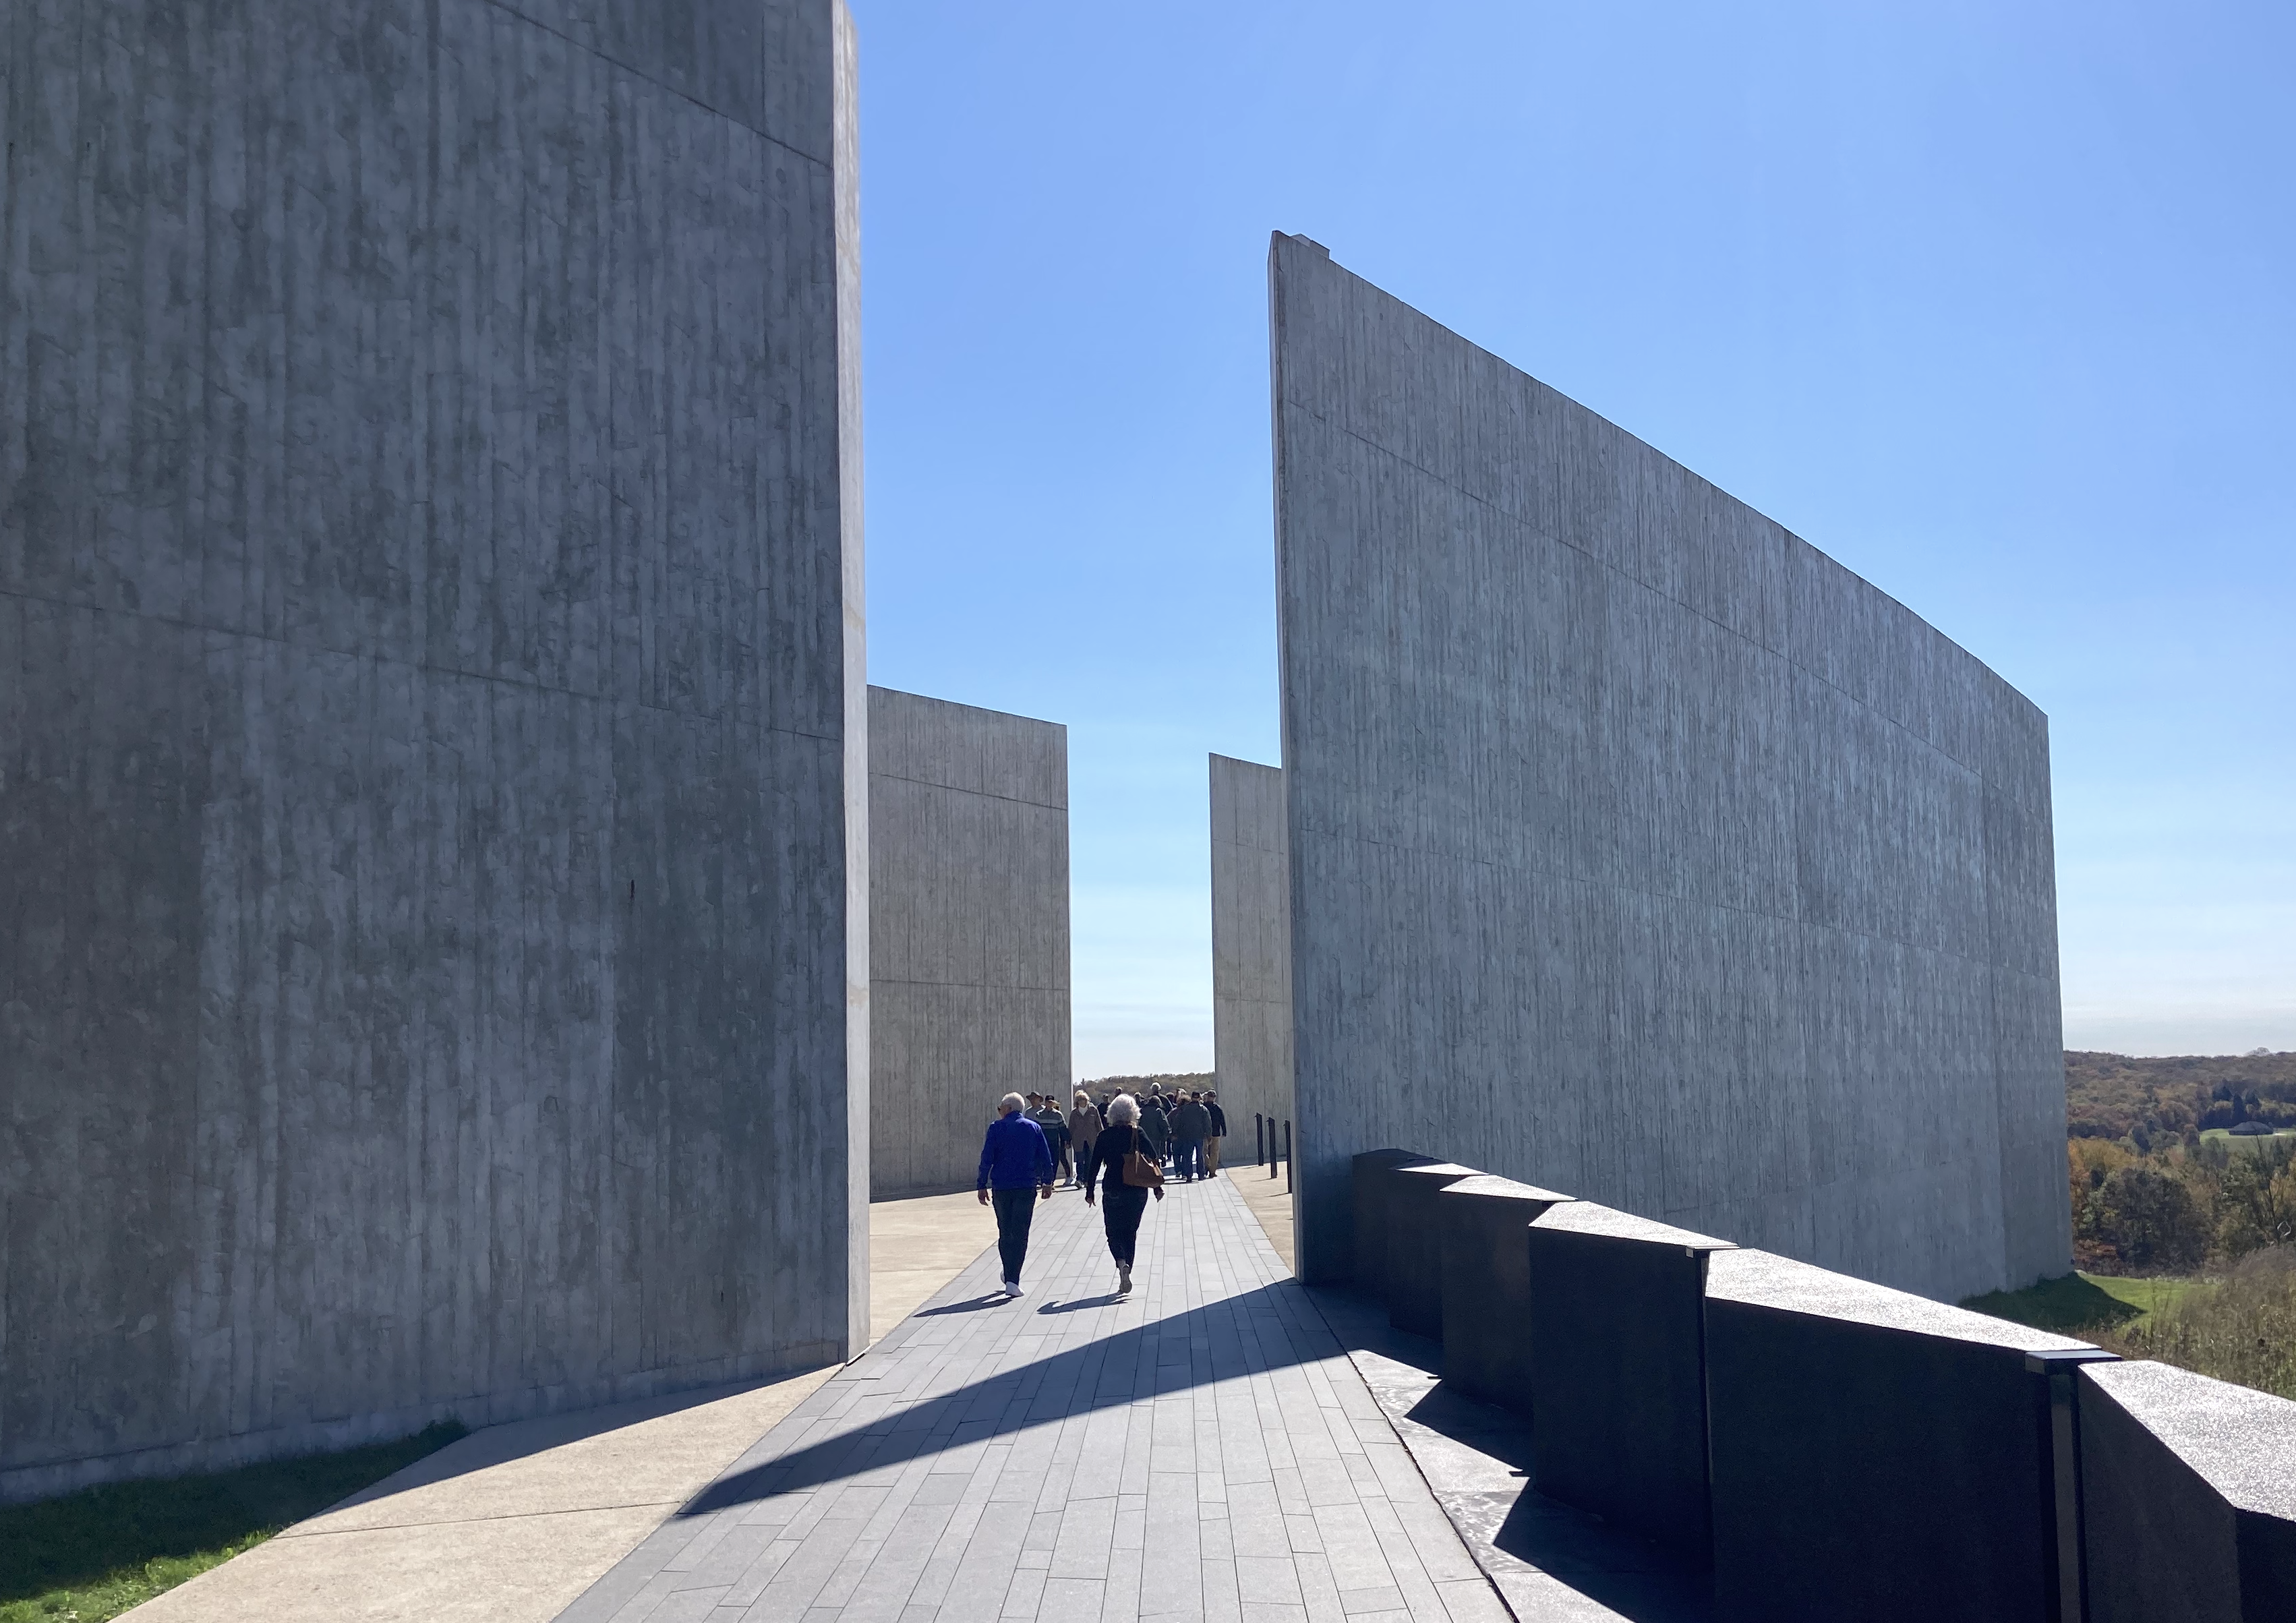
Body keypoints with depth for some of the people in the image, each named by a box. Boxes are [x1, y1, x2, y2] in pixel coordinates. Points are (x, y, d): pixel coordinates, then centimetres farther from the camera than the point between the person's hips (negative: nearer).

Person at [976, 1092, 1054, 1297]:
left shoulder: (997, 1128, -1)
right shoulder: (1034, 1128, 5)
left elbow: (987, 1159, -4)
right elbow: (1046, 1158, 5)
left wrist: (982, 1186, 0)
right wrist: (1047, 1182, 16)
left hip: (1001, 1188, 0)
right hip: (1026, 1187, 0)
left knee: (1005, 1233, 14)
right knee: (1020, 1234, -1)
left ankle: (1009, 1275, 22)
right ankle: (1012, 1280, -11)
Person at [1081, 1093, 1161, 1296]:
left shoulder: (1104, 1136, -4)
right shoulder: (1139, 1134, -3)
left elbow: (1094, 1165, -2)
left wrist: (1090, 1192, 6)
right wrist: (1157, 1188, 9)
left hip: (1113, 1192, -2)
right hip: (1138, 1192, 2)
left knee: (1113, 1232, 8)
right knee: (1130, 1232, 14)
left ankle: (1122, 1263, -21)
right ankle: (1125, 1279, 14)